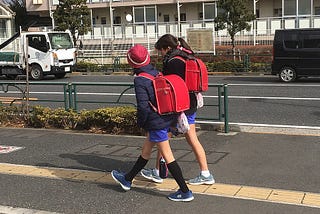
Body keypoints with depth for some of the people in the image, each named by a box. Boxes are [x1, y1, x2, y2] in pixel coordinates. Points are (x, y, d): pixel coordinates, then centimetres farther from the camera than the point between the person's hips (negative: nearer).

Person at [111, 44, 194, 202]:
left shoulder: (140, 80, -17)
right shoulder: (157, 74, 6)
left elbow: (143, 106, -21)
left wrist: (141, 123, -3)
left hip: (156, 122, -9)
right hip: (167, 118, 9)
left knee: (167, 156, -2)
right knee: (146, 150, 19)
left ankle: (185, 192, 4)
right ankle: (127, 180, 36)